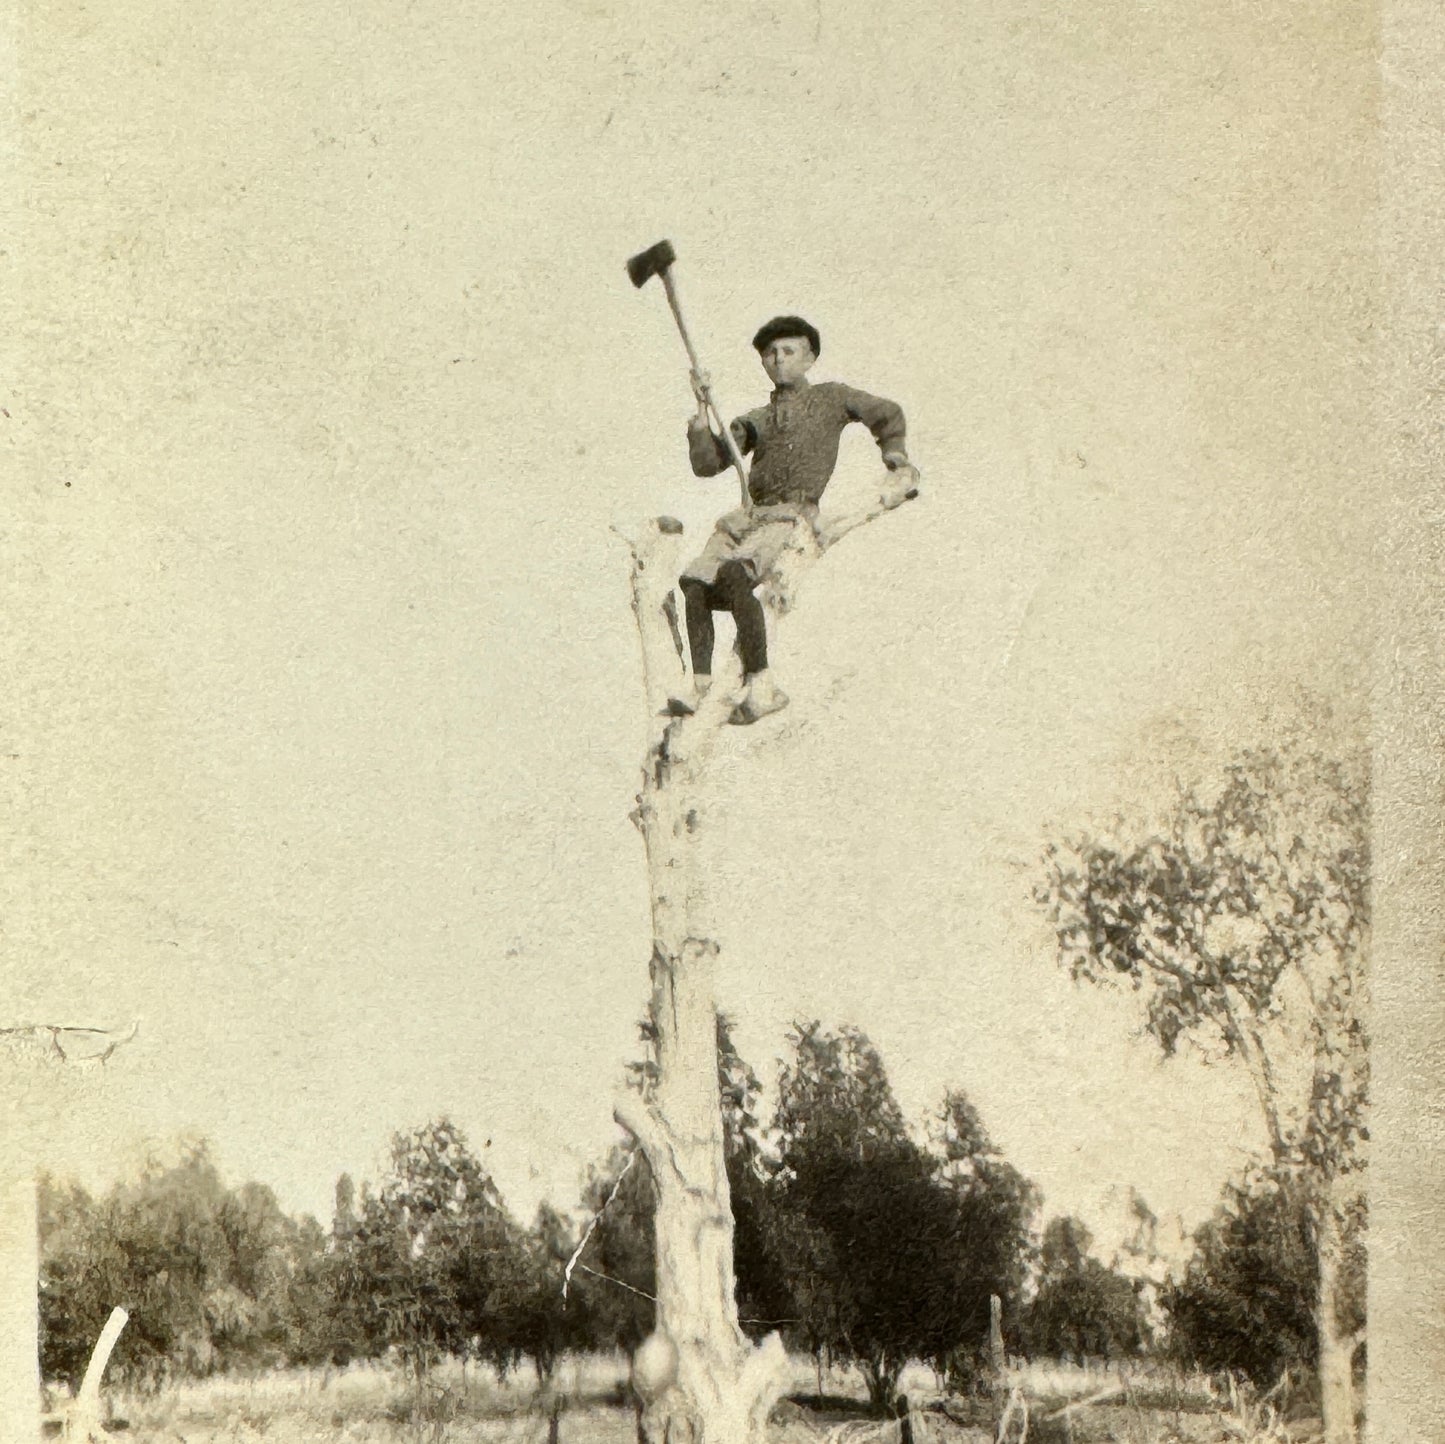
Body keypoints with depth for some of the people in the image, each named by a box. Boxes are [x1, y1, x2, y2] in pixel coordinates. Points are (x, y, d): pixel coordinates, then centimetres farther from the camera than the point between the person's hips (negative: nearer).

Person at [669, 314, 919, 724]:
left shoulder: (829, 398, 18)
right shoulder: (757, 420, 27)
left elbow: (888, 414, 26)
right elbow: (707, 464, 17)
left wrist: (897, 461, 17)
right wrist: (702, 409, 10)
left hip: (794, 516, -6)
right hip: (749, 515, 6)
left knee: (735, 575, -32)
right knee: (695, 581, -19)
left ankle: (760, 685, -30)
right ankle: (701, 687, -19)